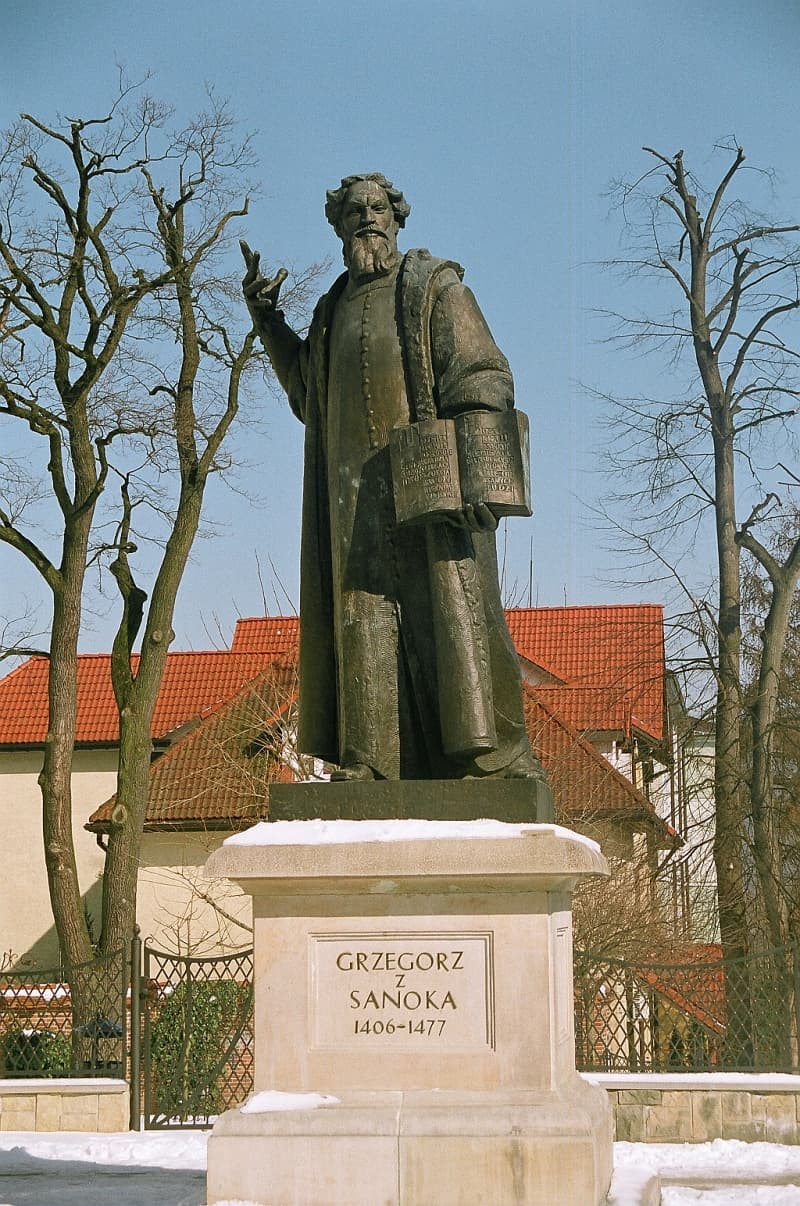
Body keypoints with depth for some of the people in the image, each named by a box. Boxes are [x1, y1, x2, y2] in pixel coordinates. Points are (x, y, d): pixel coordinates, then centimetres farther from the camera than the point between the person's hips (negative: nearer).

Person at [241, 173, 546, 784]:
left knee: (451, 611, -11)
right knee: (365, 621, 0)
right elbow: (310, 395, 29)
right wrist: (267, 319, 19)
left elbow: (483, 377, -6)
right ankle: (371, 763, -1)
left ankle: (497, 762, -11)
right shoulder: (335, 308, 20)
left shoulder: (435, 288, 3)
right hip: (357, 496, 6)